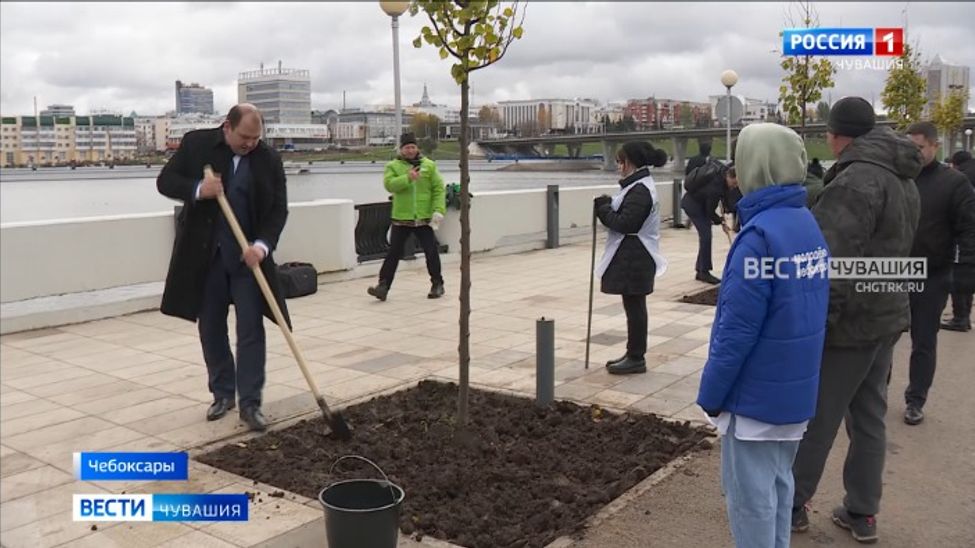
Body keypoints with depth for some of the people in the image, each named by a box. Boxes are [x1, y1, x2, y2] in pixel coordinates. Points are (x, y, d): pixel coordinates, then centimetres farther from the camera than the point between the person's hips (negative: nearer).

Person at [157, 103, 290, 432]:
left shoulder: (269, 159, -2)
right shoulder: (196, 144, -2)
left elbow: (278, 208, -3)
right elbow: (165, 181, -1)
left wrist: (262, 245, -20)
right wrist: (198, 189, -21)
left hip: (247, 256, -1)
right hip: (205, 255, 1)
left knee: (251, 329, -4)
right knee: (211, 328, 10)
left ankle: (250, 403, 3)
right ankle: (222, 393, 25)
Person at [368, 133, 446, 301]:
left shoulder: (429, 165, 3)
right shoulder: (393, 166, 2)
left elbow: (438, 188, -1)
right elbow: (389, 184, -15)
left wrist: (438, 210, -13)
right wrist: (407, 178, -28)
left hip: (424, 219, 1)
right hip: (401, 219, 0)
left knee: (432, 252, 6)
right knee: (393, 253, 2)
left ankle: (437, 284, 22)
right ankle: (383, 286, 6)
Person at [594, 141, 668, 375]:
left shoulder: (640, 190, -18)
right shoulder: (639, 185, 15)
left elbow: (625, 223, -22)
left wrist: (603, 209, -11)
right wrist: (607, 206, 2)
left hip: (634, 257, -10)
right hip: (632, 255, 11)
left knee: (634, 306, -2)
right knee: (634, 306, 15)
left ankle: (636, 358, 6)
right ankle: (634, 354, 25)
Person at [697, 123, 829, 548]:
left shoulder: (760, 233, -23)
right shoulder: (810, 225, 4)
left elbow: (737, 328, -22)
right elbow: (809, 307, 11)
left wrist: (711, 393, -11)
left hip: (757, 394, -8)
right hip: (797, 389, 8)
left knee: (750, 495, 6)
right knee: (779, 482, 20)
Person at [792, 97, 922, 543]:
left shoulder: (858, 178, -19)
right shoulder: (903, 179, 12)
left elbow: (833, 261, -26)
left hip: (849, 320, -9)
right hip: (887, 315, 9)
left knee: (814, 418, 4)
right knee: (869, 418, 15)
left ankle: (792, 505, 17)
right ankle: (862, 513, 24)